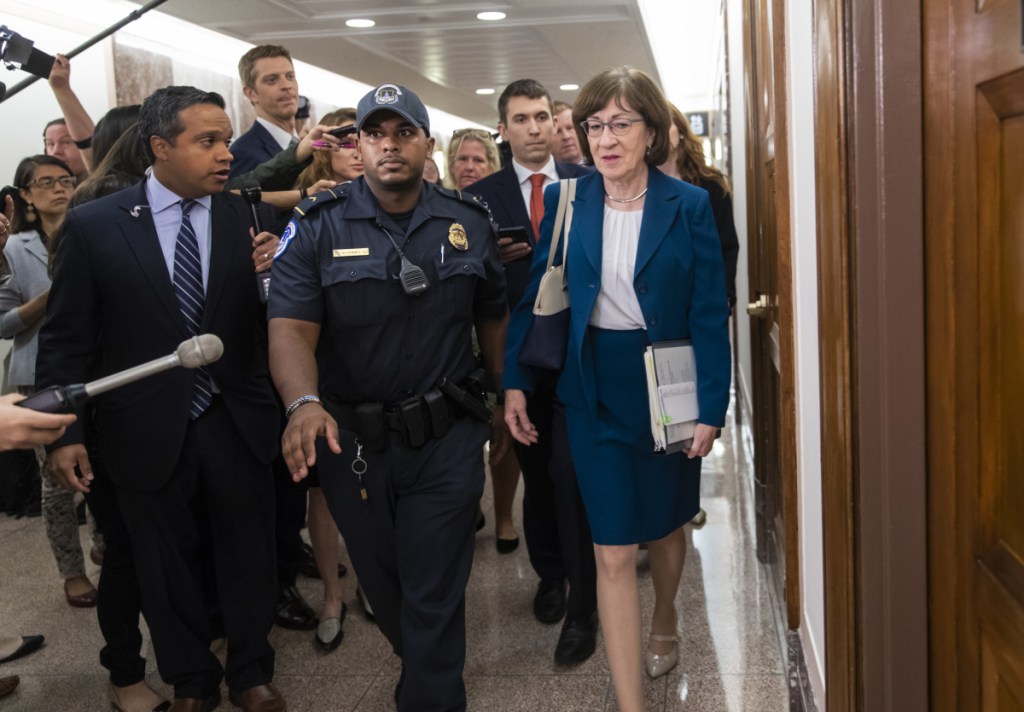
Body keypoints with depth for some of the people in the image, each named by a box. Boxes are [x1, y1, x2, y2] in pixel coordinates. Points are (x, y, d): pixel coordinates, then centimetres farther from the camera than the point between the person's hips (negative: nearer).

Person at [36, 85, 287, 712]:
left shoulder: (245, 218, -3)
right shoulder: (93, 225, -6)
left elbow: (269, 322, -1)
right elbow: (66, 338, -3)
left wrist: (274, 274, -21)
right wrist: (65, 433, -5)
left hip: (236, 424, 1)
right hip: (149, 434, -1)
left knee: (248, 559, 15)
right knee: (170, 567, 16)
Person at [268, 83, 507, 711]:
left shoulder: (469, 223, 2)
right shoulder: (319, 228, -6)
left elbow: (493, 314, 13)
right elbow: (291, 326, -17)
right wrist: (304, 404, -35)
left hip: (446, 440, 0)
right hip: (352, 440, 1)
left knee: (435, 595, 2)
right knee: (382, 583, 19)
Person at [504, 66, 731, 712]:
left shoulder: (688, 205, -7)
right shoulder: (566, 203, -2)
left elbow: (711, 312, -7)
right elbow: (535, 294, 3)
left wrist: (712, 407, -11)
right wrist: (516, 380, -1)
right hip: (596, 388, 0)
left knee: (665, 526, 20)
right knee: (613, 551, -2)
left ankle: (664, 626, 50)